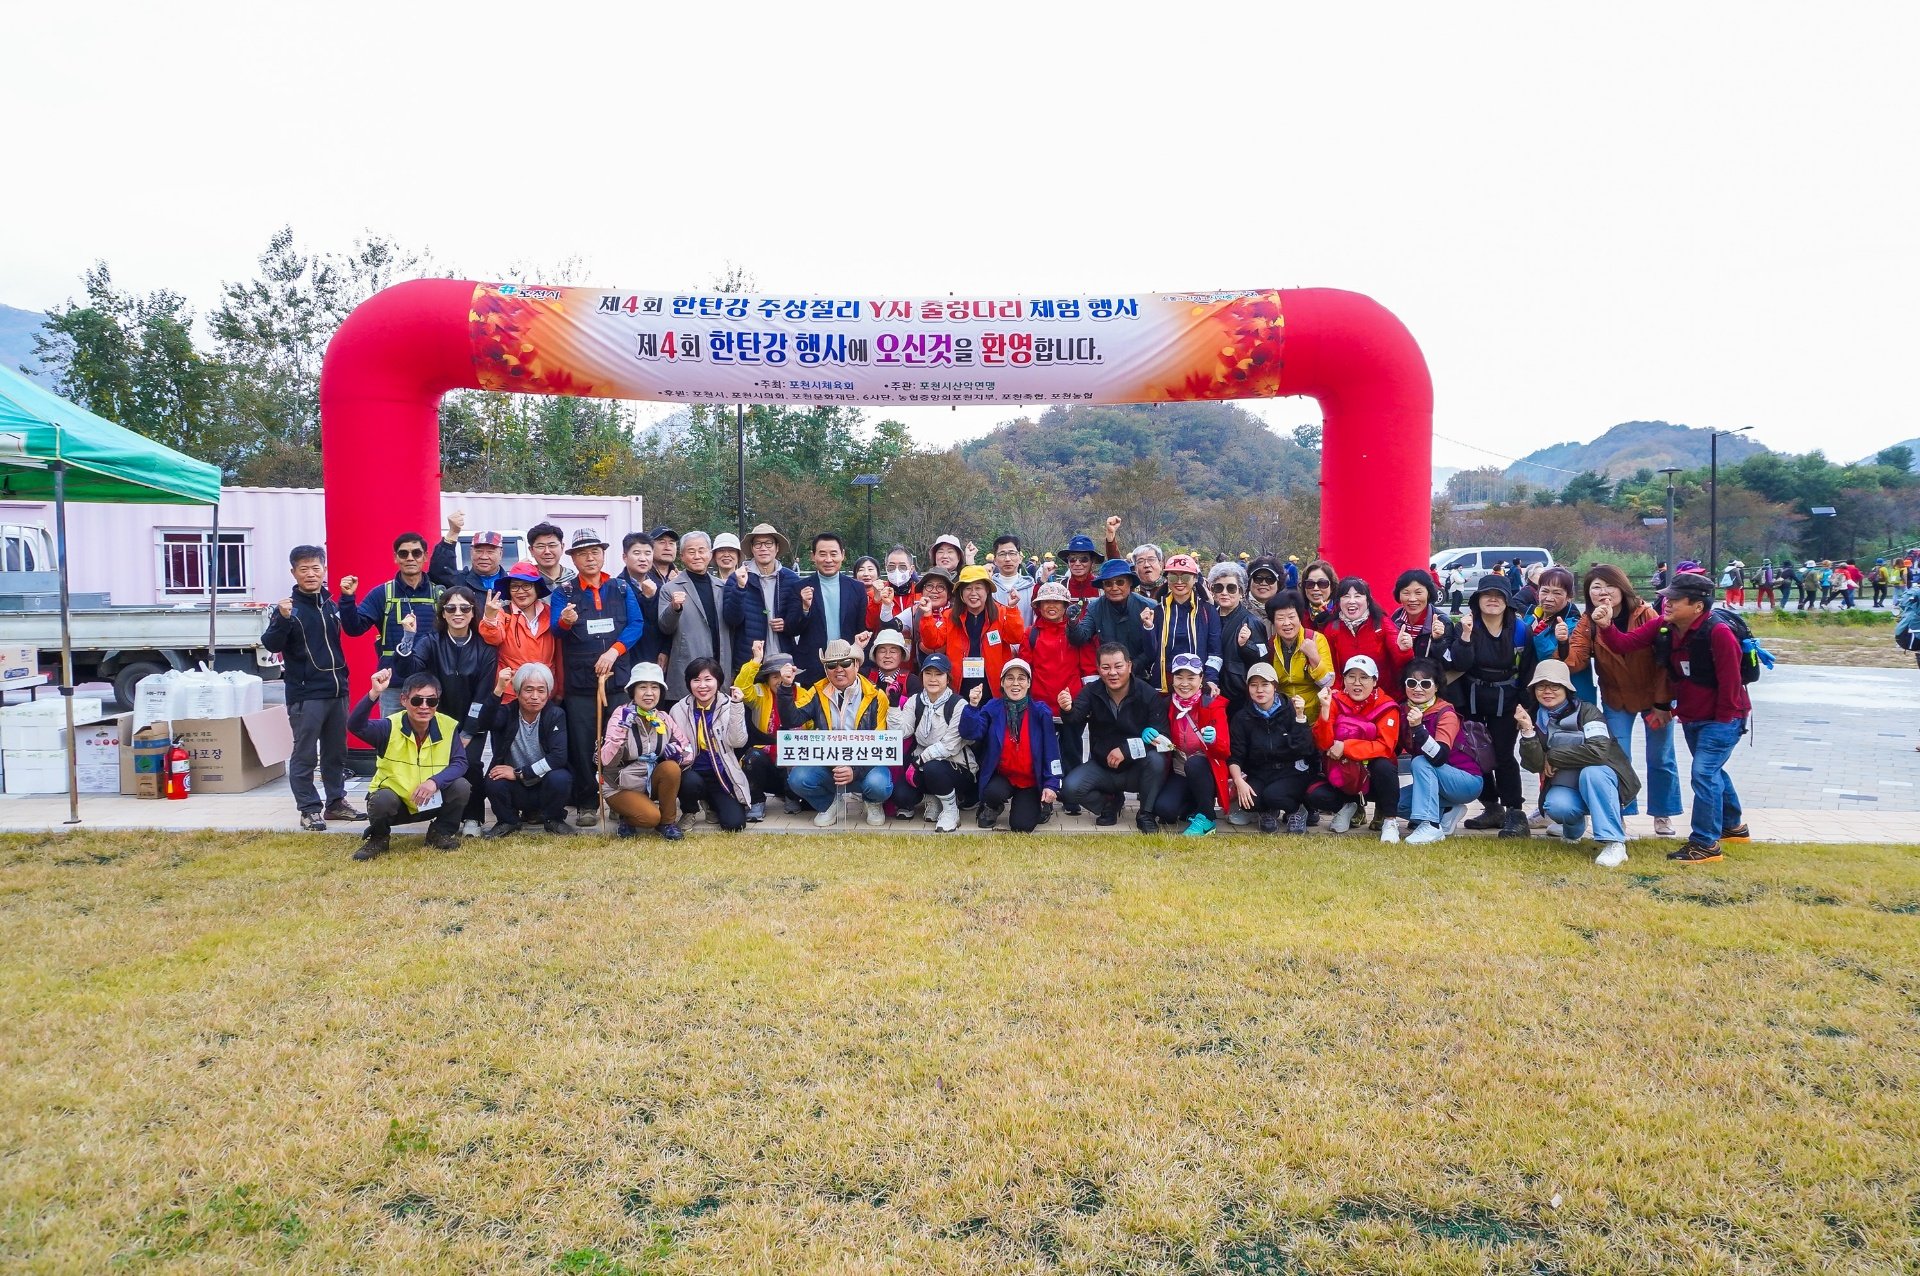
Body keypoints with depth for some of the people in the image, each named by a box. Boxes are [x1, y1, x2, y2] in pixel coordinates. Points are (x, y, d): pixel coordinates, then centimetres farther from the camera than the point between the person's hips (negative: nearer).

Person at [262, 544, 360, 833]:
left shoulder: (332, 604, 8)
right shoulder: (288, 606, -7)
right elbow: (271, 645, -17)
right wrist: (282, 618, -31)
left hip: (337, 690, 6)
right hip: (305, 693, -6)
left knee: (336, 752, 14)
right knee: (305, 755, 0)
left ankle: (336, 802, 25)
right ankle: (310, 809, 7)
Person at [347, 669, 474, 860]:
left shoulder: (449, 726, -11)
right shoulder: (390, 727, -17)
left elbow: (460, 763, -14)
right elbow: (355, 726, -35)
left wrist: (435, 781, -33)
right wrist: (374, 693, -50)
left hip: (432, 803, 2)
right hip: (395, 802, -2)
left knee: (460, 786, -24)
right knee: (382, 800, -35)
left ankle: (440, 833, 4)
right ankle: (378, 839, 0)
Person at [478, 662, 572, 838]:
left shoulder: (556, 715, -9)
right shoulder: (507, 712, -6)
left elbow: (559, 756, -21)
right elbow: (486, 722, -30)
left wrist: (519, 773, -22)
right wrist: (498, 690, -44)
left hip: (545, 784, -1)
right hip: (514, 789, 1)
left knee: (561, 779, -31)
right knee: (494, 782, -28)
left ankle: (552, 819, 0)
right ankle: (508, 821, 3)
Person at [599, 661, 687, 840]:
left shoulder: (663, 719, -3)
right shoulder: (622, 715, -16)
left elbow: (689, 752, 0)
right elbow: (607, 761, -28)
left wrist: (677, 751, -23)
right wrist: (623, 727, -39)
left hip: (651, 782, 4)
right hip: (622, 787, -4)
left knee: (671, 767, -26)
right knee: (651, 817, -28)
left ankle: (668, 821, -6)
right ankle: (625, 816, 6)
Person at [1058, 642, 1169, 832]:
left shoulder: (1148, 695, -14)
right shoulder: (1091, 692, -6)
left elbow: (1161, 736, -21)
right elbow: (1075, 724, -23)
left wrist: (1127, 749, -32)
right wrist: (1068, 711, -47)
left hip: (1136, 769, -2)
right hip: (1101, 767, 2)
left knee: (1156, 759, -33)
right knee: (1070, 789, -23)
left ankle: (1146, 814, -9)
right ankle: (1110, 802, 9)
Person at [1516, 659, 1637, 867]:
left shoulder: (1586, 711, -14)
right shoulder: (1537, 719, -1)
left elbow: (1598, 751, -30)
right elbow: (1535, 766, -11)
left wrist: (1553, 757, -20)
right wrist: (1527, 731, -25)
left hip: (1601, 781, -3)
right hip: (1566, 787, 3)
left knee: (1591, 772, -35)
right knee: (1556, 805, -29)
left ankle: (1614, 842, -29)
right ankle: (1574, 826, 9)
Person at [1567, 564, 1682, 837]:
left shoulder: (1646, 615, -19)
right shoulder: (1587, 623, -12)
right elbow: (1575, 662, -23)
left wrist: (1662, 703, -14)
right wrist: (1563, 646, -44)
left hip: (1653, 697, -1)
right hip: (1615, 700, 1)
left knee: (1660, 759, 10)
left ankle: (1663, 814, 27)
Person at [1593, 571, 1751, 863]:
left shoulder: (1718, 633, -25)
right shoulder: (1662, 627, -6)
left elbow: (1729, 681, -22)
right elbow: (1625, 643, -9)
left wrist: (1723, 721, -16)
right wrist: (1606, 627, -28)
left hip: (1723, 718, -8)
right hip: (1690, 717, 8)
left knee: (1703, 773, -15)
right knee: (1710, 771, 22)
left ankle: (1705, 844, -5)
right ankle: (1732, 826, 43)